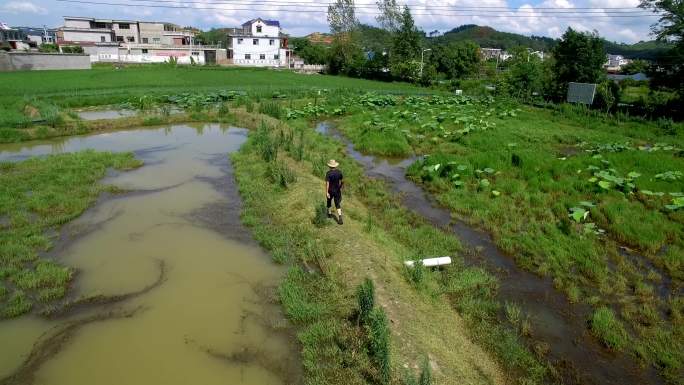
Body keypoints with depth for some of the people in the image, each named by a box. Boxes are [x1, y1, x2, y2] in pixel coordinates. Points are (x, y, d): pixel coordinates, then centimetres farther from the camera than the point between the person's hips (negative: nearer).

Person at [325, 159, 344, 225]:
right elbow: (341, 181, 6)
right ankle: (340, 218, -10)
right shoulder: (339, 172, -6)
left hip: (330, 191, -2)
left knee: (329, 201, 24)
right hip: (337, 191, 2)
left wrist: (326, 192, -18)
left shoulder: (328, 173, -18)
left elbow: (327, 183, -21)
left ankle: (330, 214, 42)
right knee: (337, 204, 5)